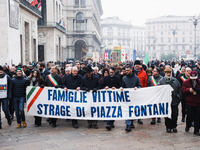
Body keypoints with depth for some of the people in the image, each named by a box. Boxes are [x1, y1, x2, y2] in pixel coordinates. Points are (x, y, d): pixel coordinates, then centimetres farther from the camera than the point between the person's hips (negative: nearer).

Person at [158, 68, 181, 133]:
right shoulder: (161, 81, 0)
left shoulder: (175, 80, 8)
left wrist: (179, 98, 4)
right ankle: (168, 127, 17)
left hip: (175, 101, 2)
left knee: (175, 115, 6)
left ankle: (174, 126, 21)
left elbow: (179, 90, 11)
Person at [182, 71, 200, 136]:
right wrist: (189, 90, -21)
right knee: (189, 115, -3)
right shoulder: (186, 82, 3)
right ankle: (188, 125, 28)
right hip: (189, 102, -1)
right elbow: (183, 90, -2)